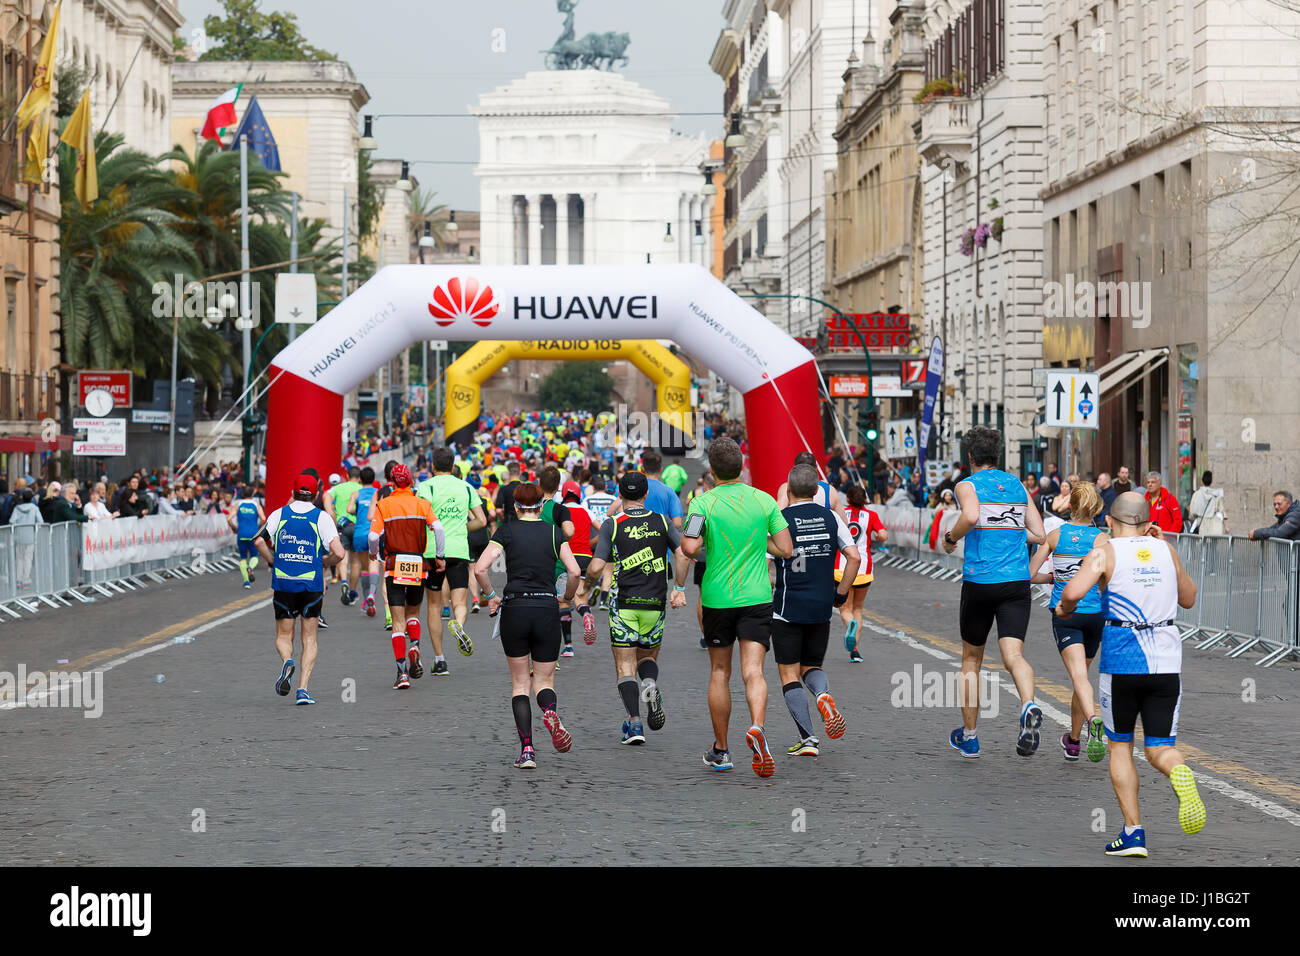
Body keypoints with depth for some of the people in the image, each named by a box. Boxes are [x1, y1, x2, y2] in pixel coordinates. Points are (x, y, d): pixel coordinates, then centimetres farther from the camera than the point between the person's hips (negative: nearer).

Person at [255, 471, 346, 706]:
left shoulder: (278, 515, 5)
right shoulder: (322, 517, -1)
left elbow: (260, 541, -7)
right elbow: (338, 553, -9)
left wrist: (274, 563, 9)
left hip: (283, 583, 1)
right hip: (312, 585, -1)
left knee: (283, 636, 14)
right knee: (309, 638, 10)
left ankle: (287, 661, -20)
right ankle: (303, 689, -1)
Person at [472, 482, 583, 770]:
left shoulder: (506, 531, 2)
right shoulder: (554, 533, 5)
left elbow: (480, 569, -8)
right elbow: (574, 571, -5)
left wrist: (491, 596, 7)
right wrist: (567, 598, 12)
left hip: (514, 610, -1)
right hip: (547, 610, 1)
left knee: (519, 682, 11)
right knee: (544, 680, 12)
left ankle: (526, 750, -1)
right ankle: (551, 712, -25)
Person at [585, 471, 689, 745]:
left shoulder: (612, 525, -3)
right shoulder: (662, 521, 4)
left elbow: (595, 568, -8)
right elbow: (683, 553, -8)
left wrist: (592, 576, 15)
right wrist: (680, 588, 0)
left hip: (623, 604, -2)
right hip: (655, 604, 2)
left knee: (625, 665, 4)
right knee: (648, 656, 20)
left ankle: (634, 722, -11)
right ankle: (651, 685, -13)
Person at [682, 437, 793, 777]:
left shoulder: (703, 503, -8)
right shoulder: (765, 501, 0)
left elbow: (690, 548, -19)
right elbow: (786, 549, -1)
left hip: (717, 597, 0)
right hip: (757, 596, 1)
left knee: (720, 672, 13)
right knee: (753, 672, -5)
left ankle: (720, 752, 19)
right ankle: (756, 726, -34)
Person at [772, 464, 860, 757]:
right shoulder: (831, 518, 3)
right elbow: (854, 557, -1)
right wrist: (841, 594, 8)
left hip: (787, 609, -4)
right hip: (821, 609, 4)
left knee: (789, 673, 5)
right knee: (811, 666, 18)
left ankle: (807, 738, -5)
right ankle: (824, 696, -17)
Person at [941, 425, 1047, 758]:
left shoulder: (968, 485, 0)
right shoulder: (1018, 486, 14)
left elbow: (971, 517, -23)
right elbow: (1039, 535, 13)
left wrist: (950, 538, -4)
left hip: (979, 580, -2)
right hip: (1017, 581, 3)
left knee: (971, 659, 14)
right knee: (1014, 654, -9)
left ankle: (969, 737, 24)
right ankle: (1029, 706, -40)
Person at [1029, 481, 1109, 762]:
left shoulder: (1055, 535, 0)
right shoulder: (1101, 539, -3)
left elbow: (1029, 575, 1)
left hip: (1064, 614, -1)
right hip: (1094, 613, 1)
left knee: (1078, 675, -14)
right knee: (1082, 673, 18)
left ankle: (1093, 720, -42)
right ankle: (1073, 741, 30)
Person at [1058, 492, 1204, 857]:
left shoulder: (1105, 552, -3)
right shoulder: (1164, 550, 9)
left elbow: (1074, 592, -20)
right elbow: (1188, 598, 24)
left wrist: (1063, 609, 3)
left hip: (1122, 661, -2)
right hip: (1166, 660, 2)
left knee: (1120, 747, 14)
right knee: (1159, 749, 6)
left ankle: (1133, 831, 6)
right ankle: (1179, 773, -30)